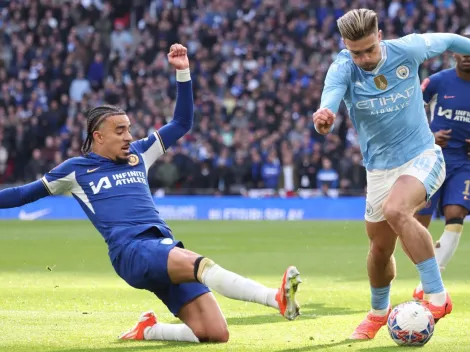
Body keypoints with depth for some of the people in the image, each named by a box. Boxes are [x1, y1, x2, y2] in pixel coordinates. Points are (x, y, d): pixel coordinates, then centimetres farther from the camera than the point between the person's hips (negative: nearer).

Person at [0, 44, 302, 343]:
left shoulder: (138, 155, 24)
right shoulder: (76, 170, 14)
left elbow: (182, 123, 28)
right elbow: (26, 193, 24)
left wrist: (183, 73, 19)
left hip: (166, 249, 6)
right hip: (131, 251, -6)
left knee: (216, 333, -9)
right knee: (202, 264, -36)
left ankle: (148, 330, 11)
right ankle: (277, 298, -56)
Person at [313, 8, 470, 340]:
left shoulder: (406, 50, -14)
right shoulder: (343, 69, -17)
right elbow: (330, 99, -39)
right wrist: (323, 119, -63)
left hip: (422, 157, -3)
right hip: (380, 170, 3)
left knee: (395, 210, -32)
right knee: (380, 248, 14)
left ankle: (437, 295, -27)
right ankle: (379, 312, 44)